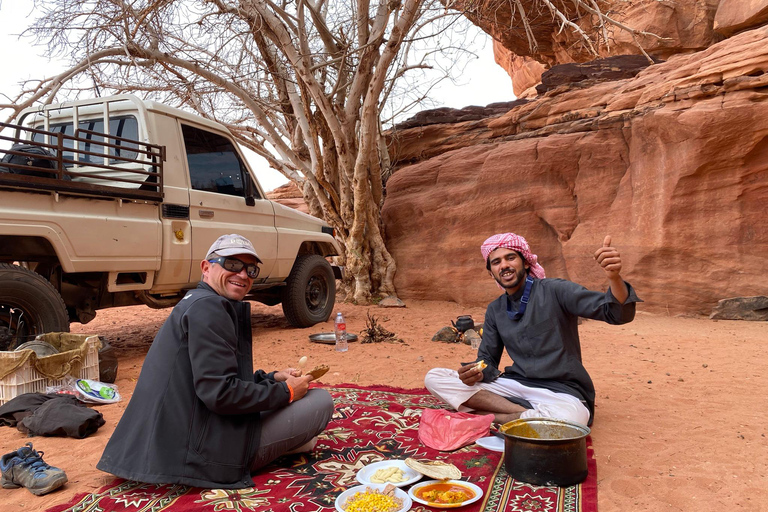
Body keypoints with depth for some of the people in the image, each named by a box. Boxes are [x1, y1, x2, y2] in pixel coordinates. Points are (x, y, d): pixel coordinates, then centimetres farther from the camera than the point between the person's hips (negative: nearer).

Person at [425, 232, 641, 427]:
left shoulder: (555, 291, -7)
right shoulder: (494, 311, 10)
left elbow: (618, 313, -15)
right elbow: (487, 361, 12)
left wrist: (614, 277, -38)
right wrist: (476, 372, -14)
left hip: (561, 392, -5)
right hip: (516, 386, 5)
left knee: (568, 419, -42)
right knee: (434, 378, -11)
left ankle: (493, 416, -15)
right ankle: (523, 414, -18)